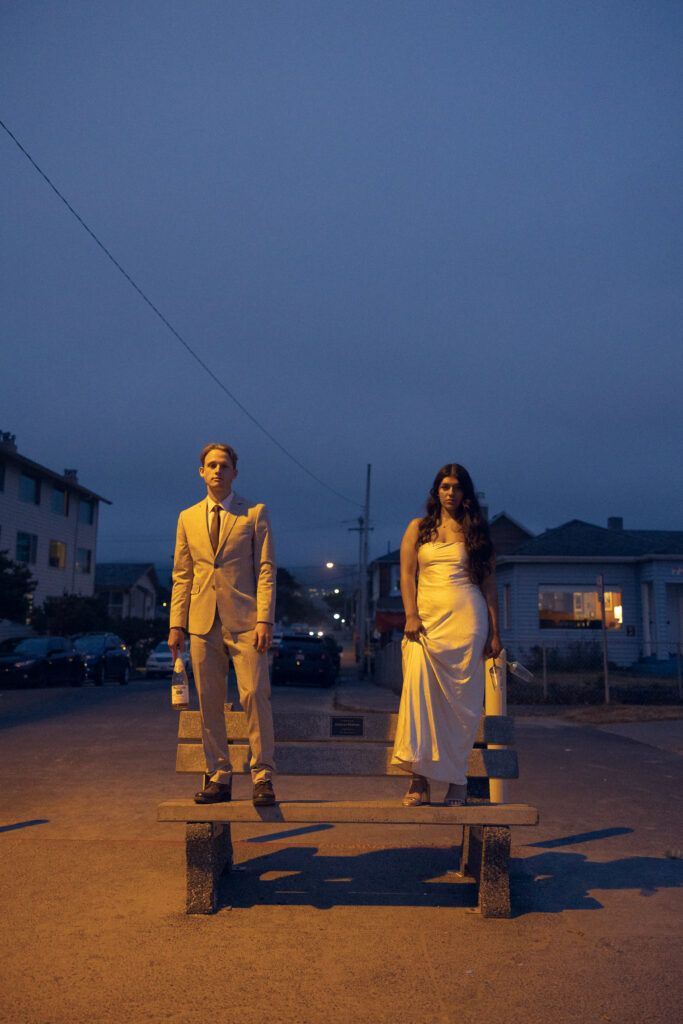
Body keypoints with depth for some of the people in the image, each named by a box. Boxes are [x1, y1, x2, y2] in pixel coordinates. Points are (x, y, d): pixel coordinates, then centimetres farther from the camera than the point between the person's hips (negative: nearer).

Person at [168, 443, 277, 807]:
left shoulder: (255, 513, 5)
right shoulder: (188, 518, 15)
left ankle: (262, 777, 2)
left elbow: (265, 569, -1)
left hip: (244, 620, -3)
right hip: (203, 622, 3)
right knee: (209, 702, 5)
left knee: (255, 694, -9)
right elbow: (182, 575, 14)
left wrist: (264, 619, -10)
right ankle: (219, 777, 16)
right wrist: (177, 624, 7)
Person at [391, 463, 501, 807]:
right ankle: (419, 778, -9)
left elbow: (489, 582, 11)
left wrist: (494, 631, 5)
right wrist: (411, 615, -7)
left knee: (461, 700, -1)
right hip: (427, 618, 1)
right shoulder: (418, 528, 14)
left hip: (466, 617, 0)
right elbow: (407, 574, 7)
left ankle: (456, 779, 9)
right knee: (419, 690, -13)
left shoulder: (475, 531, 13)